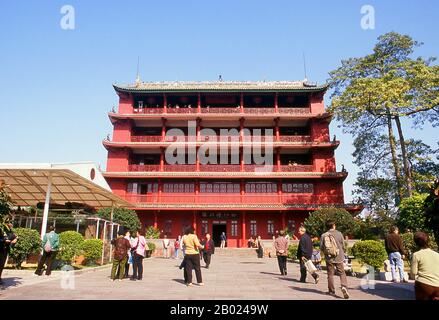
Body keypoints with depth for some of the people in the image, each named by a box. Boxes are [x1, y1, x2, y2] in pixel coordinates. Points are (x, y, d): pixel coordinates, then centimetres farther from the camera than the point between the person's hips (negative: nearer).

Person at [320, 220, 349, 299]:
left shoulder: (323, 235, -4)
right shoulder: (339, 234, -6)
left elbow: (322, 248, -1)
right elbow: (343, 246, 0)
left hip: (329, 258, 1)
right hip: (338, 257, -1)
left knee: (330, 274, 10)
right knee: (342, 273, 9)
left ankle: (332, 291, 17)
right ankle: (344, 286, -12)